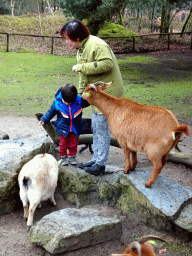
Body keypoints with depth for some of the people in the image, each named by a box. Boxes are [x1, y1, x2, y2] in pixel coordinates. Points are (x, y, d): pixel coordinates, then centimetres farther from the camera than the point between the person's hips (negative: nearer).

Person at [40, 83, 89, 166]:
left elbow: (87, 102, 5)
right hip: (63, 128, -1)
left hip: (75, 128, 1)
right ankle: (62, 157, 21)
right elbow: (51, 111, -2)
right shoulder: (57, 102, -17)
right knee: (63, 143, 7)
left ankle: (72, 157, 26)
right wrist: (44, 119, -3)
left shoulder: (79, 100, -15)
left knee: (74, 143, 10)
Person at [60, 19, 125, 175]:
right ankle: (96, 159, 26)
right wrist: (80, 95, 19)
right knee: (95, 127, 15)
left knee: (102, 128, -6)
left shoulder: (96, 45, -18)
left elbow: (107, 64, -30)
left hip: (108, 93, -10)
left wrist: (82, 67, -24)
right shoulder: (81, 49, 14)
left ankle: (101, 164, 3)